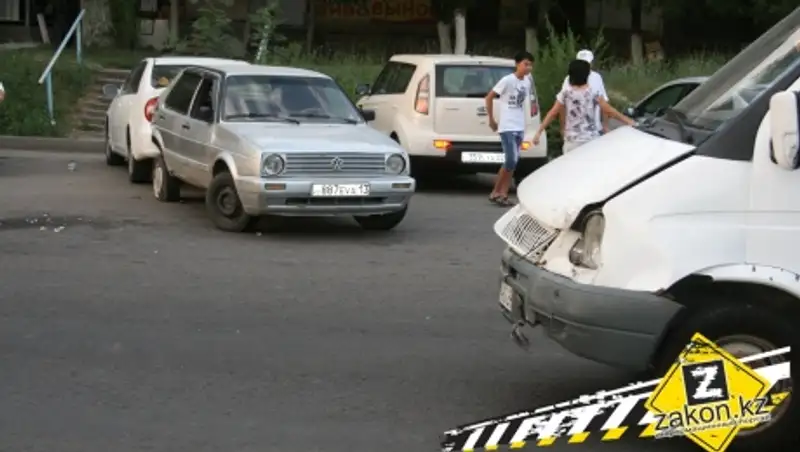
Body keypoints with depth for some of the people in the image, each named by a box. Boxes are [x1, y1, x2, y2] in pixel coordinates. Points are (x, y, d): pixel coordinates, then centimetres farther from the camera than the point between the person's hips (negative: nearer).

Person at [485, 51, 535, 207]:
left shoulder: (528, 81, 6)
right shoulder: (507, 80, -12)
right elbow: (489, 97, -6)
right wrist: (491, 120, -4)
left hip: (520, 128, 7)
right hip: (507, 127, -7)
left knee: (513, 162, 6)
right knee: (511, 161, -12)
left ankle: (503, 194, 10)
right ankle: (495, 192, 1)